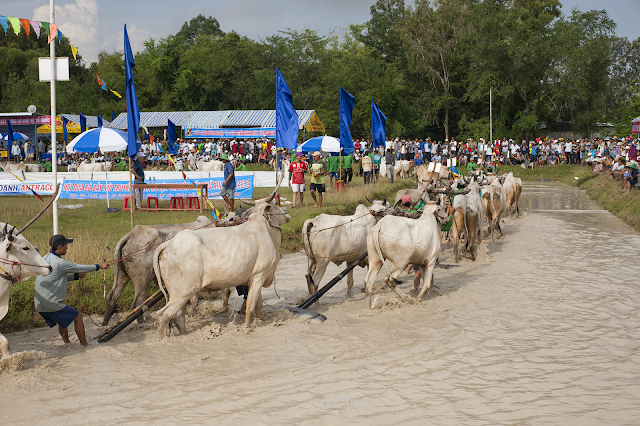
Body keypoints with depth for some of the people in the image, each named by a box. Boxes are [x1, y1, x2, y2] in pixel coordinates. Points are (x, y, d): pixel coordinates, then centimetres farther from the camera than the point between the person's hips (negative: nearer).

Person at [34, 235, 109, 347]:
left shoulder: (45, 258, 12)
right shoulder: (60, 263, -16)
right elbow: (81, 268, -5)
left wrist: (76, 276, 17)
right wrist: (99, 266, 8)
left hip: (39, 305, 9)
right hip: (51, 304, -9)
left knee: (63, 318, 29)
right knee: (77, 316, 6)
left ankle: (66, 342, 31)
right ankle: (84, 346, 10)